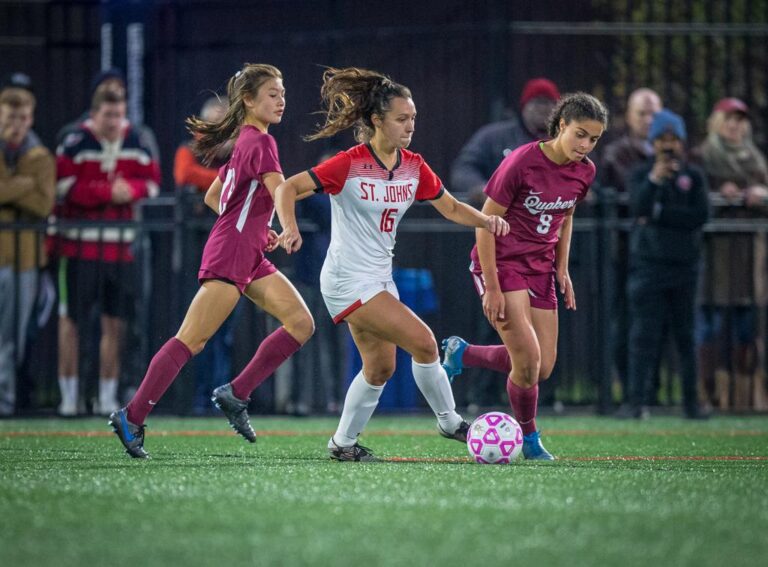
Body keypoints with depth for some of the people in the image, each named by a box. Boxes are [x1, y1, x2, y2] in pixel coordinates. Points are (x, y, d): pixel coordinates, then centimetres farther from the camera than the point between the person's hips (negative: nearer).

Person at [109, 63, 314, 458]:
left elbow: (212, 197, 25)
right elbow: (280, 191, -27)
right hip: (228, 255, -10)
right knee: (191, 340, -12)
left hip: (250, 257, 10)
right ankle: (132, 418, -9)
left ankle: (235, 394, 2)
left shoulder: (243, 142, 18)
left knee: (301, 324, 0)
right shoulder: (260, 142, -11)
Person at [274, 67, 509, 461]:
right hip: (348, 279, -8)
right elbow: (288, 188, -16)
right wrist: (290, 228, -34)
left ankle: (343, 443, 27)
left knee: (380, 368, 14)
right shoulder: (350, 164, -17)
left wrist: (485, 220, -8)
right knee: (423, 342, -14)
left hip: (379, 279, 8)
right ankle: (449, 421, 3)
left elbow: (452, 208, 11)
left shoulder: (413, 166, 2)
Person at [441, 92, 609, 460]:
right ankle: (529, 438, 9)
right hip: (501, 263, -7)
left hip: (540, 268, 7)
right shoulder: (522, 162, -20)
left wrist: (562, 269, 10)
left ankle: (461, 354, 27)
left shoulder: (584, 172, -1)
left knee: (542, 369, 4)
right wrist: (491, 288, -17)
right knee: (528, 359, -16)